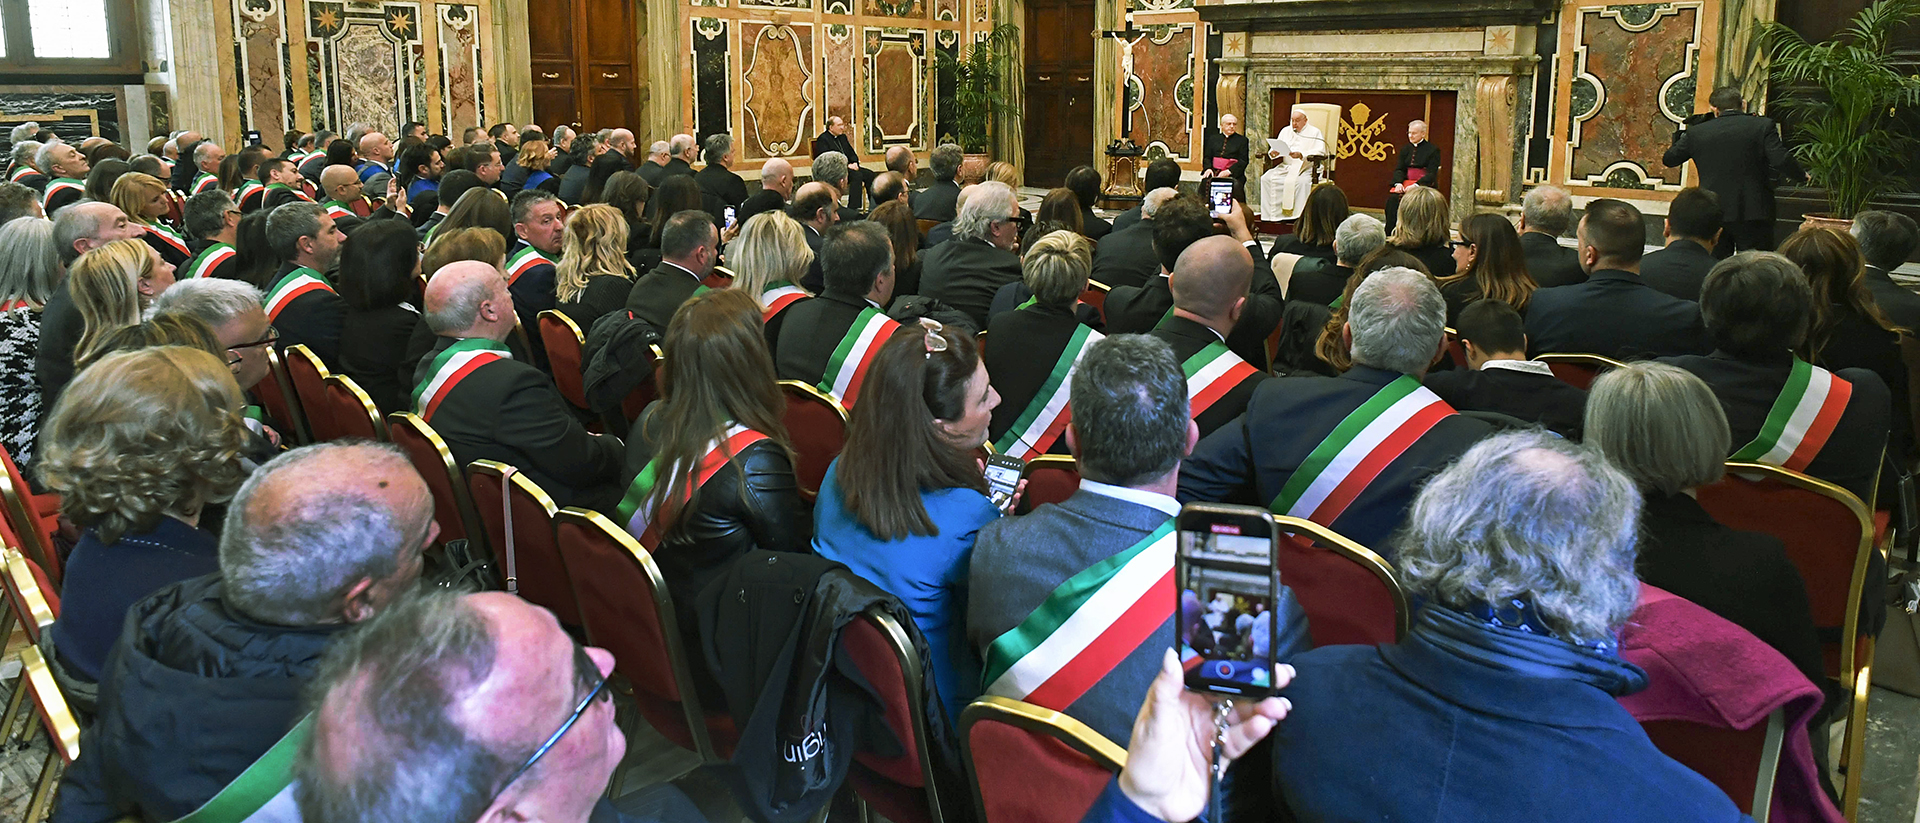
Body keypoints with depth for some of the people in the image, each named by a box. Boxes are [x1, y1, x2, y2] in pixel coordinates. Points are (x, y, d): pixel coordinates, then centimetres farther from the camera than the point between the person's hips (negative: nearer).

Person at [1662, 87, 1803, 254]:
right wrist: (1801, 176, 7)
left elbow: (1668, 159, 13)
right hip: (1753, 212, -2)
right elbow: (1781, 160, -12)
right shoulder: (1763, 126, -3)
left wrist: (1681, 134, 29)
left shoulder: (1696, 132, 2)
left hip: (1711, 214, 2)